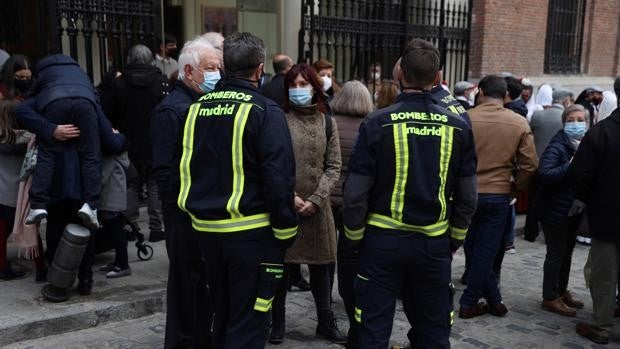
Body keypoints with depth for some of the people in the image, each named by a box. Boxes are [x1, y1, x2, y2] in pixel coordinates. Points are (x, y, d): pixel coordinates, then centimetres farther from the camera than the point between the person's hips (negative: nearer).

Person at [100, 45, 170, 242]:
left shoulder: (117, 84, -2)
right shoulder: (161, 82, -6)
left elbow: (106, 115, -2)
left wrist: (117, 132, 11)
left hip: (130, 146, 1)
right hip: (156, 145, -1)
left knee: (131, 186, 11)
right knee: (155, 186, 6)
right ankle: (156, 228, 7)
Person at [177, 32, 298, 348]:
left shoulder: (197, 108, 5)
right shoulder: (263, 111, -13)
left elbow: (186, 170, 12)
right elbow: (279, 179, -17)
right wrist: (286, 233, -9)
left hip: (207, 230, 6)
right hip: (251, 232, -6)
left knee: (222, 316, 23)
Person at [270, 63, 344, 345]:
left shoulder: (327, 122, 6)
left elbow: (333, 166, 2)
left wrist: (316, 199, -9)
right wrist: (290, 196, -13)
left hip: (317, 207, 2)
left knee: (320, 267, 11)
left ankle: (326, 322, 26)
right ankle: (277, 322, 24)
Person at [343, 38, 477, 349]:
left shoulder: (378, 123, -12)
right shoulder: (457, 127, -4)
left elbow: (356, 191, -10)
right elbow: (467, 196, 1)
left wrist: (353, 237, 4)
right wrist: (456, 238, 15)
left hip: (383, 240, -2)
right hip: (435, 243, 3)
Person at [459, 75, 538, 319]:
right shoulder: (519, 123, -3)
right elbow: (529, 164, -4)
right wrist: (516, 187, 11)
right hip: (499, 195, 1)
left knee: (474, 249, 16)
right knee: (485, 251, 10)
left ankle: (494, 300, 22)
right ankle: (469, 303, 16)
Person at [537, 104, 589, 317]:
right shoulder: (557, 146, -16)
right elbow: (544, 175, -28)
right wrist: (569, 166, -32)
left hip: (574, 209, 8)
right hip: (555, 209, -7)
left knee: (567, 251, 18)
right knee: (556, 253, 1)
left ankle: (562, 290, 34)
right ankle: (550, 298, 13)